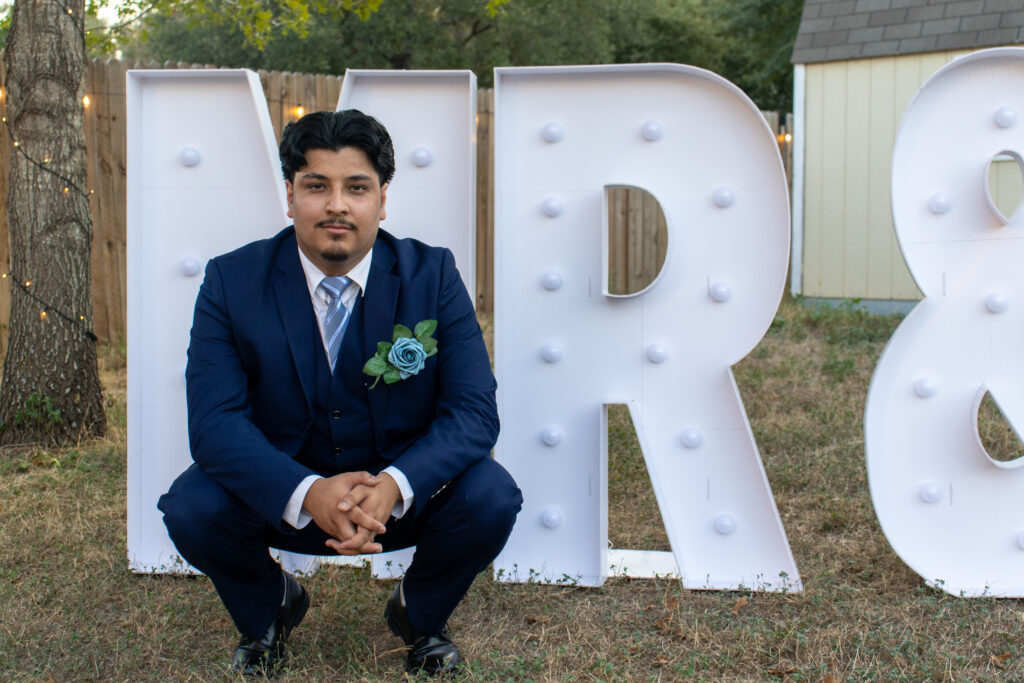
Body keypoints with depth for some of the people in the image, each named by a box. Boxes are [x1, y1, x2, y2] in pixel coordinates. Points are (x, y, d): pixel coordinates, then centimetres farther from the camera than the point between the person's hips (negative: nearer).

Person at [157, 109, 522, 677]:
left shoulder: (432, 275, -9)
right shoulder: (232, 281, -10)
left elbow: (473, 410, -16)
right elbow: (214, 419, -19)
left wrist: (394, 485, -35)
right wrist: (308, 493, -37)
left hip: (404, 494, 0)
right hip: (281, 495, 1)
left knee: (490, 498, -27)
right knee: (192, 507, -26)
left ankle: (418, 613, 8)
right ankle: (267, 608, 10)